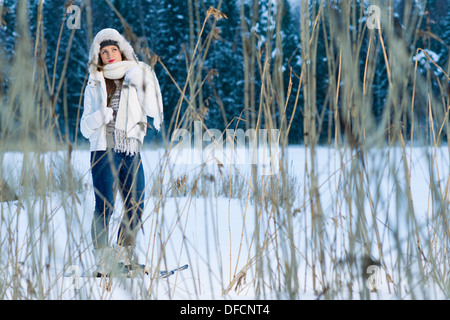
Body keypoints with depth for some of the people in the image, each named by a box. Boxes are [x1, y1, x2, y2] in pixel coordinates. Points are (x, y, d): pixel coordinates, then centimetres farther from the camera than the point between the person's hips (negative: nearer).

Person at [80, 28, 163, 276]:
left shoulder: (135, 79, 12)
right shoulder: (95, 86, 10)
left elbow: (153, 111, -2)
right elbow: (85, 128, 7)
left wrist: (142, 84, -12)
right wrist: (100, 116, -12)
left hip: (131, 151, 3)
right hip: (104, 151, -2)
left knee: (136, 207, 4)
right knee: (105, 206, -11)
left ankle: (124, 257, 19)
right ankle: (103, 262, -7)